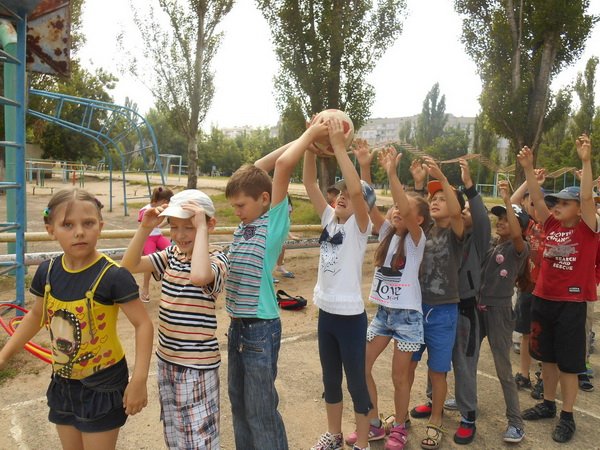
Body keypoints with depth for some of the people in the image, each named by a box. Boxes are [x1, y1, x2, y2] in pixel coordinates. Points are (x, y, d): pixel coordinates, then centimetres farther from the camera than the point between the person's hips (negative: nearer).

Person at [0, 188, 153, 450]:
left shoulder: (112, 275, -25)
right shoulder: (48, 271, -6)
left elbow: (143, 324, -22)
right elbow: (37, 315, 12)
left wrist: (139, 380, -27)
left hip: (103, 384, -5)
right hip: (63, 382, 6)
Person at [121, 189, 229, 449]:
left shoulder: (216, 258, -18)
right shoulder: (172, 254, 3)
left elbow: (199, 276, -41)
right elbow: (129, 265, -1)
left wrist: (201, 227, -33)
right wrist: (146, 228, -12)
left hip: (197, 364, -7)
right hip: (166, 358, 7)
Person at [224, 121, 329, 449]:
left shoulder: (275, 221, -12)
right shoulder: (246, 223, 6)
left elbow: (283, 164, -21)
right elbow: (254, 171, 11)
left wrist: (310, 135, -7)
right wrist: (302, 137, 12)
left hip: (261, 328, -7)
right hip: (237, 325, 8)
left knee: (261, 411, 5)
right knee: (239, 403, 20)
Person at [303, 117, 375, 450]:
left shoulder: (359, 226, -11)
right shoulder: (329, 218, 4)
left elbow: (357, 189, -30)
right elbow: (309, 183, -3)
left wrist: (338, 146, -28)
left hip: (350, 315, -6)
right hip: (325, 312, 6)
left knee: (356, 381, 9)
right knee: (330, 379, 20)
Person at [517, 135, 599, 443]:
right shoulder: (552, 225, 4)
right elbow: (536, 198, -2)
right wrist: (528, 169, -13)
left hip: (571, 303, -5)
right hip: (543, 299, 5)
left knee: (568, 362, 6)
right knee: (546, 356, 17)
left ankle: (567, 416, 21)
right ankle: (548, 404, 34)